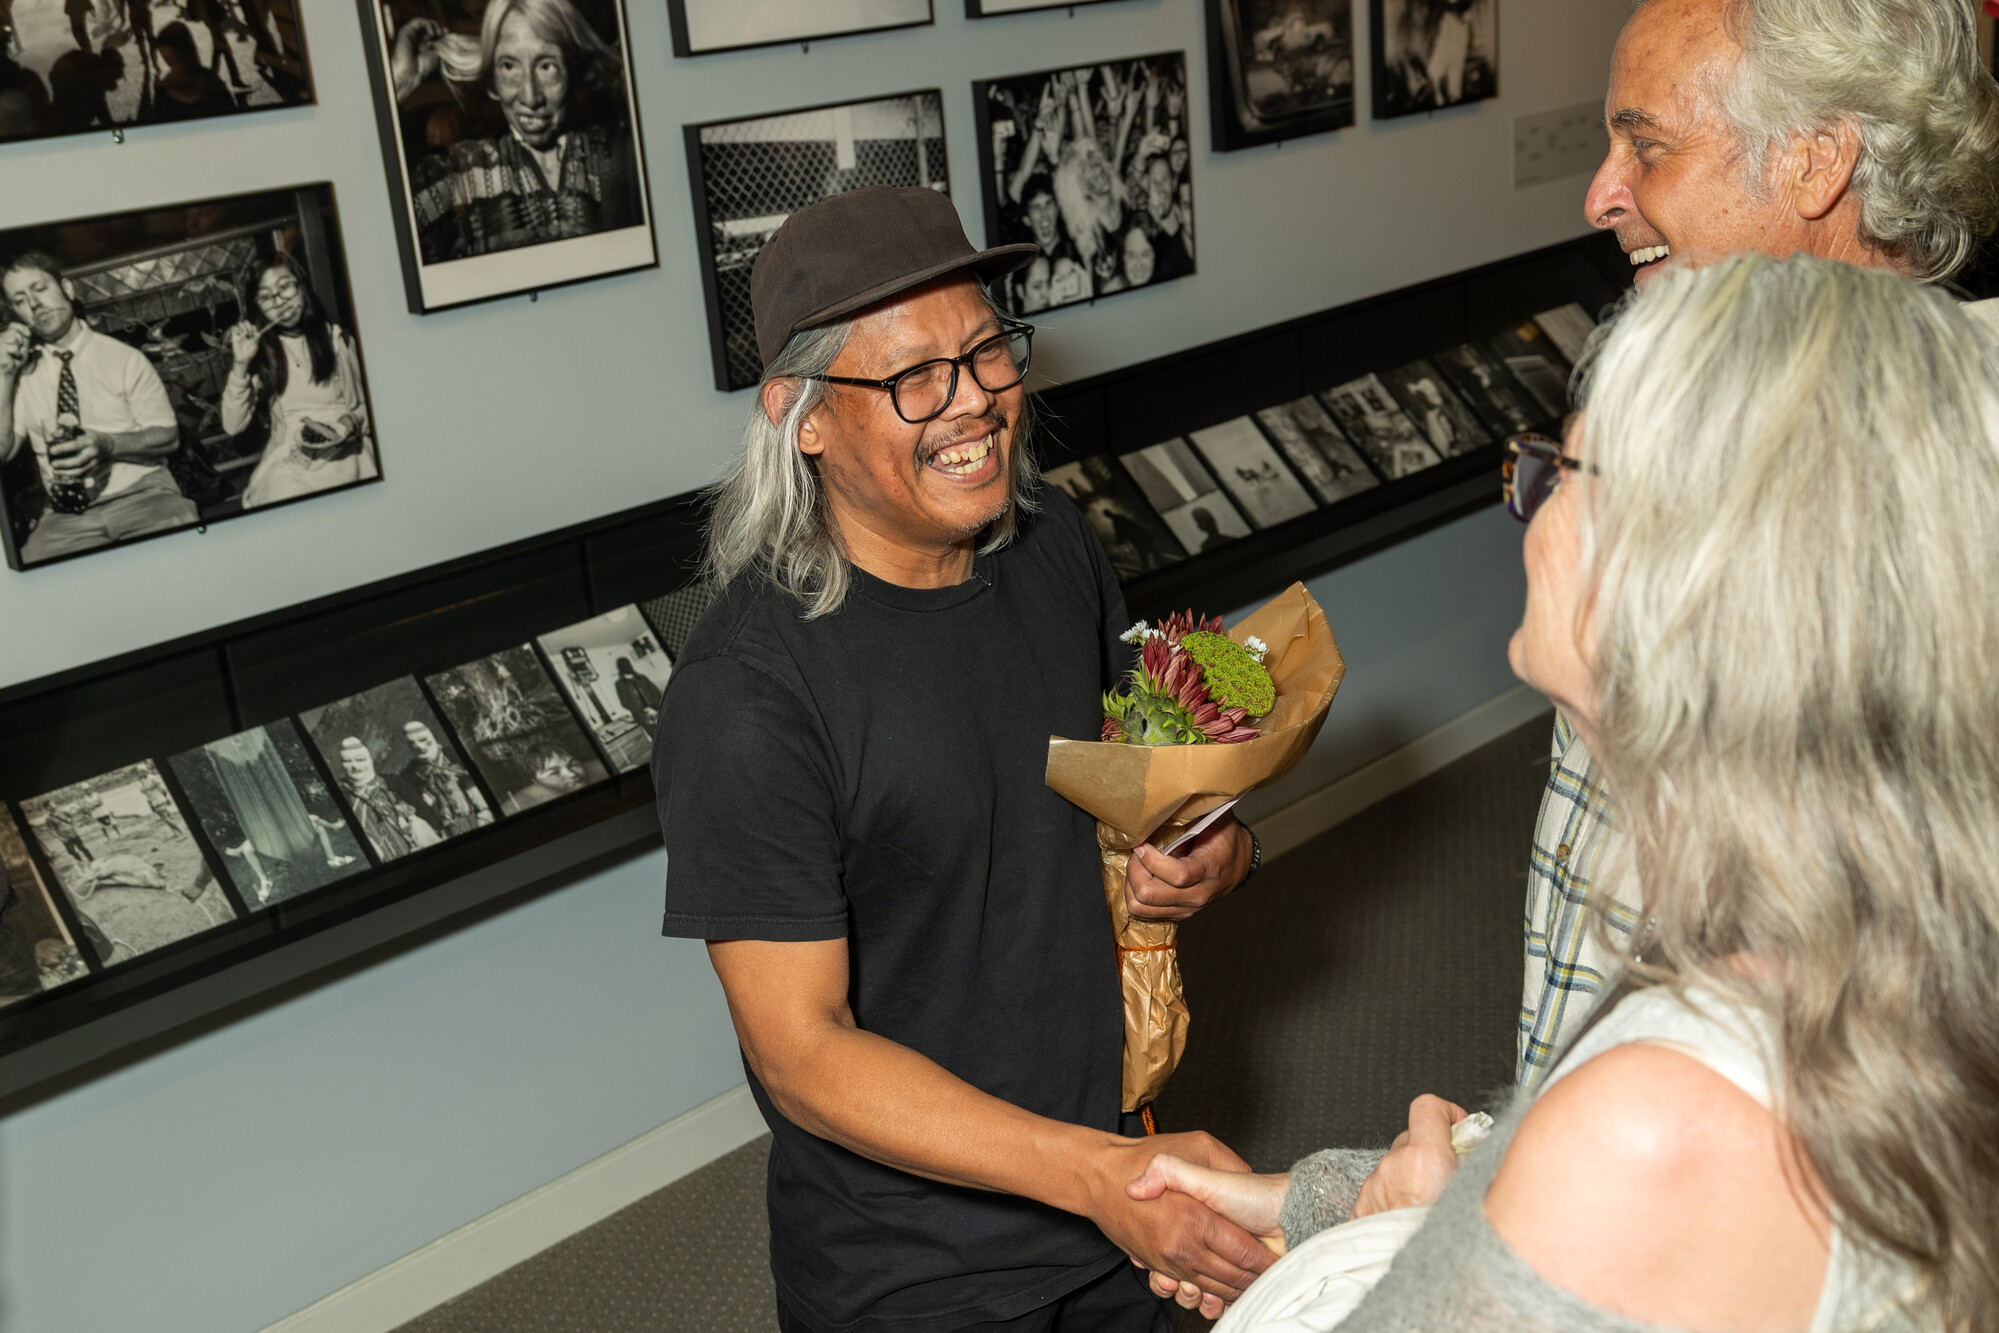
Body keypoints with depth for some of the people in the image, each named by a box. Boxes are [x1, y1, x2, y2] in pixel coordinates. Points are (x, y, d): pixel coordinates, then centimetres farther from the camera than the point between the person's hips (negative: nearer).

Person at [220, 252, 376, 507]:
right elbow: (233, 426, 1)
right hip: (286, 462, 0)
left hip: (340, 453, 0)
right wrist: (240, 365, -8)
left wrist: (348, 425, -5)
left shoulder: (335, 338, 16)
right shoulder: (260, 352, 11)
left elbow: (364, 404, 17)